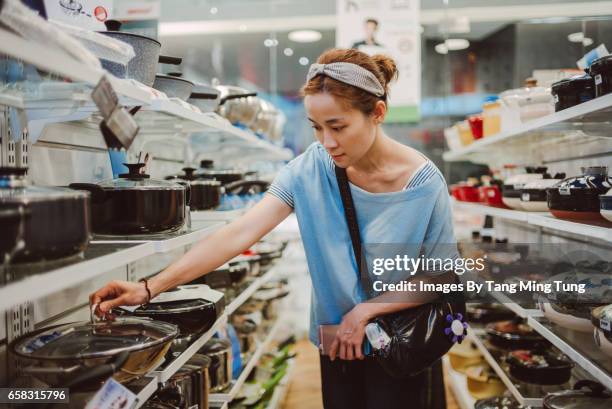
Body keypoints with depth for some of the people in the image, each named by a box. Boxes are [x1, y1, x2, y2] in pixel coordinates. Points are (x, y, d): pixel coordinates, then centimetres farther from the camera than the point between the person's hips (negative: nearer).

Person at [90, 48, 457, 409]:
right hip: (338, 346, 3)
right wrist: (151, 287, -27)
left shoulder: (423, 183, -18)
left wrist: (366, 310, -19)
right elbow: (239, 234, -20)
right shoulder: (311, 168, -13)